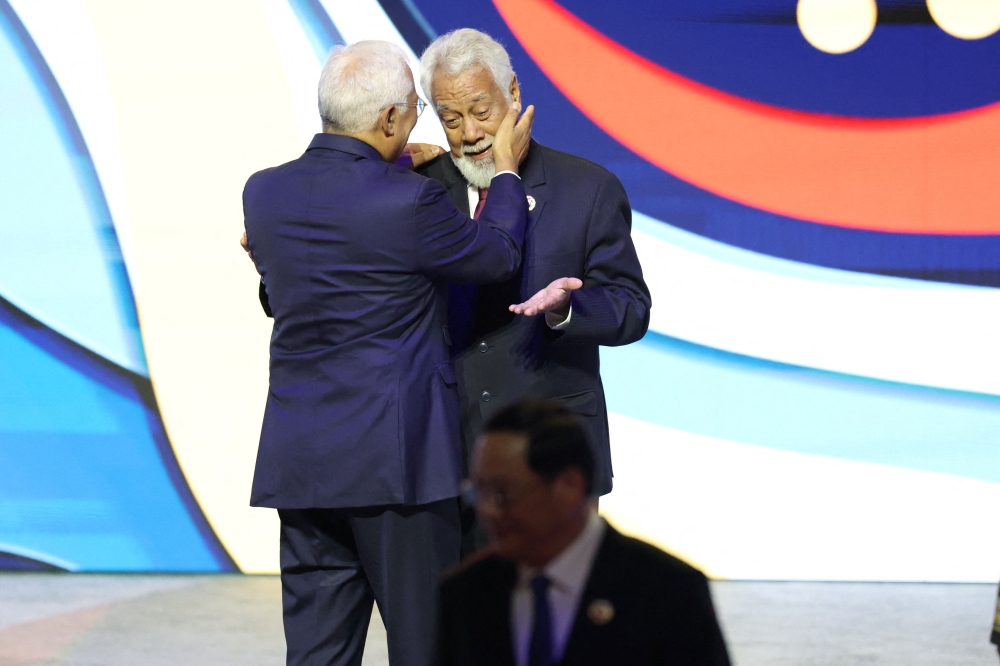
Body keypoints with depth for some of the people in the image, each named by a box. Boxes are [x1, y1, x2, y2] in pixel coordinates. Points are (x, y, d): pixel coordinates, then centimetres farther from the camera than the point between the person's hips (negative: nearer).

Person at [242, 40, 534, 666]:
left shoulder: (264, 192, 3)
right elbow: (497, 255, 1)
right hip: (396, 458, -6)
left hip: (300, 463, 6)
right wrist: (507, 170, 19)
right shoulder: (410, 202, -15)